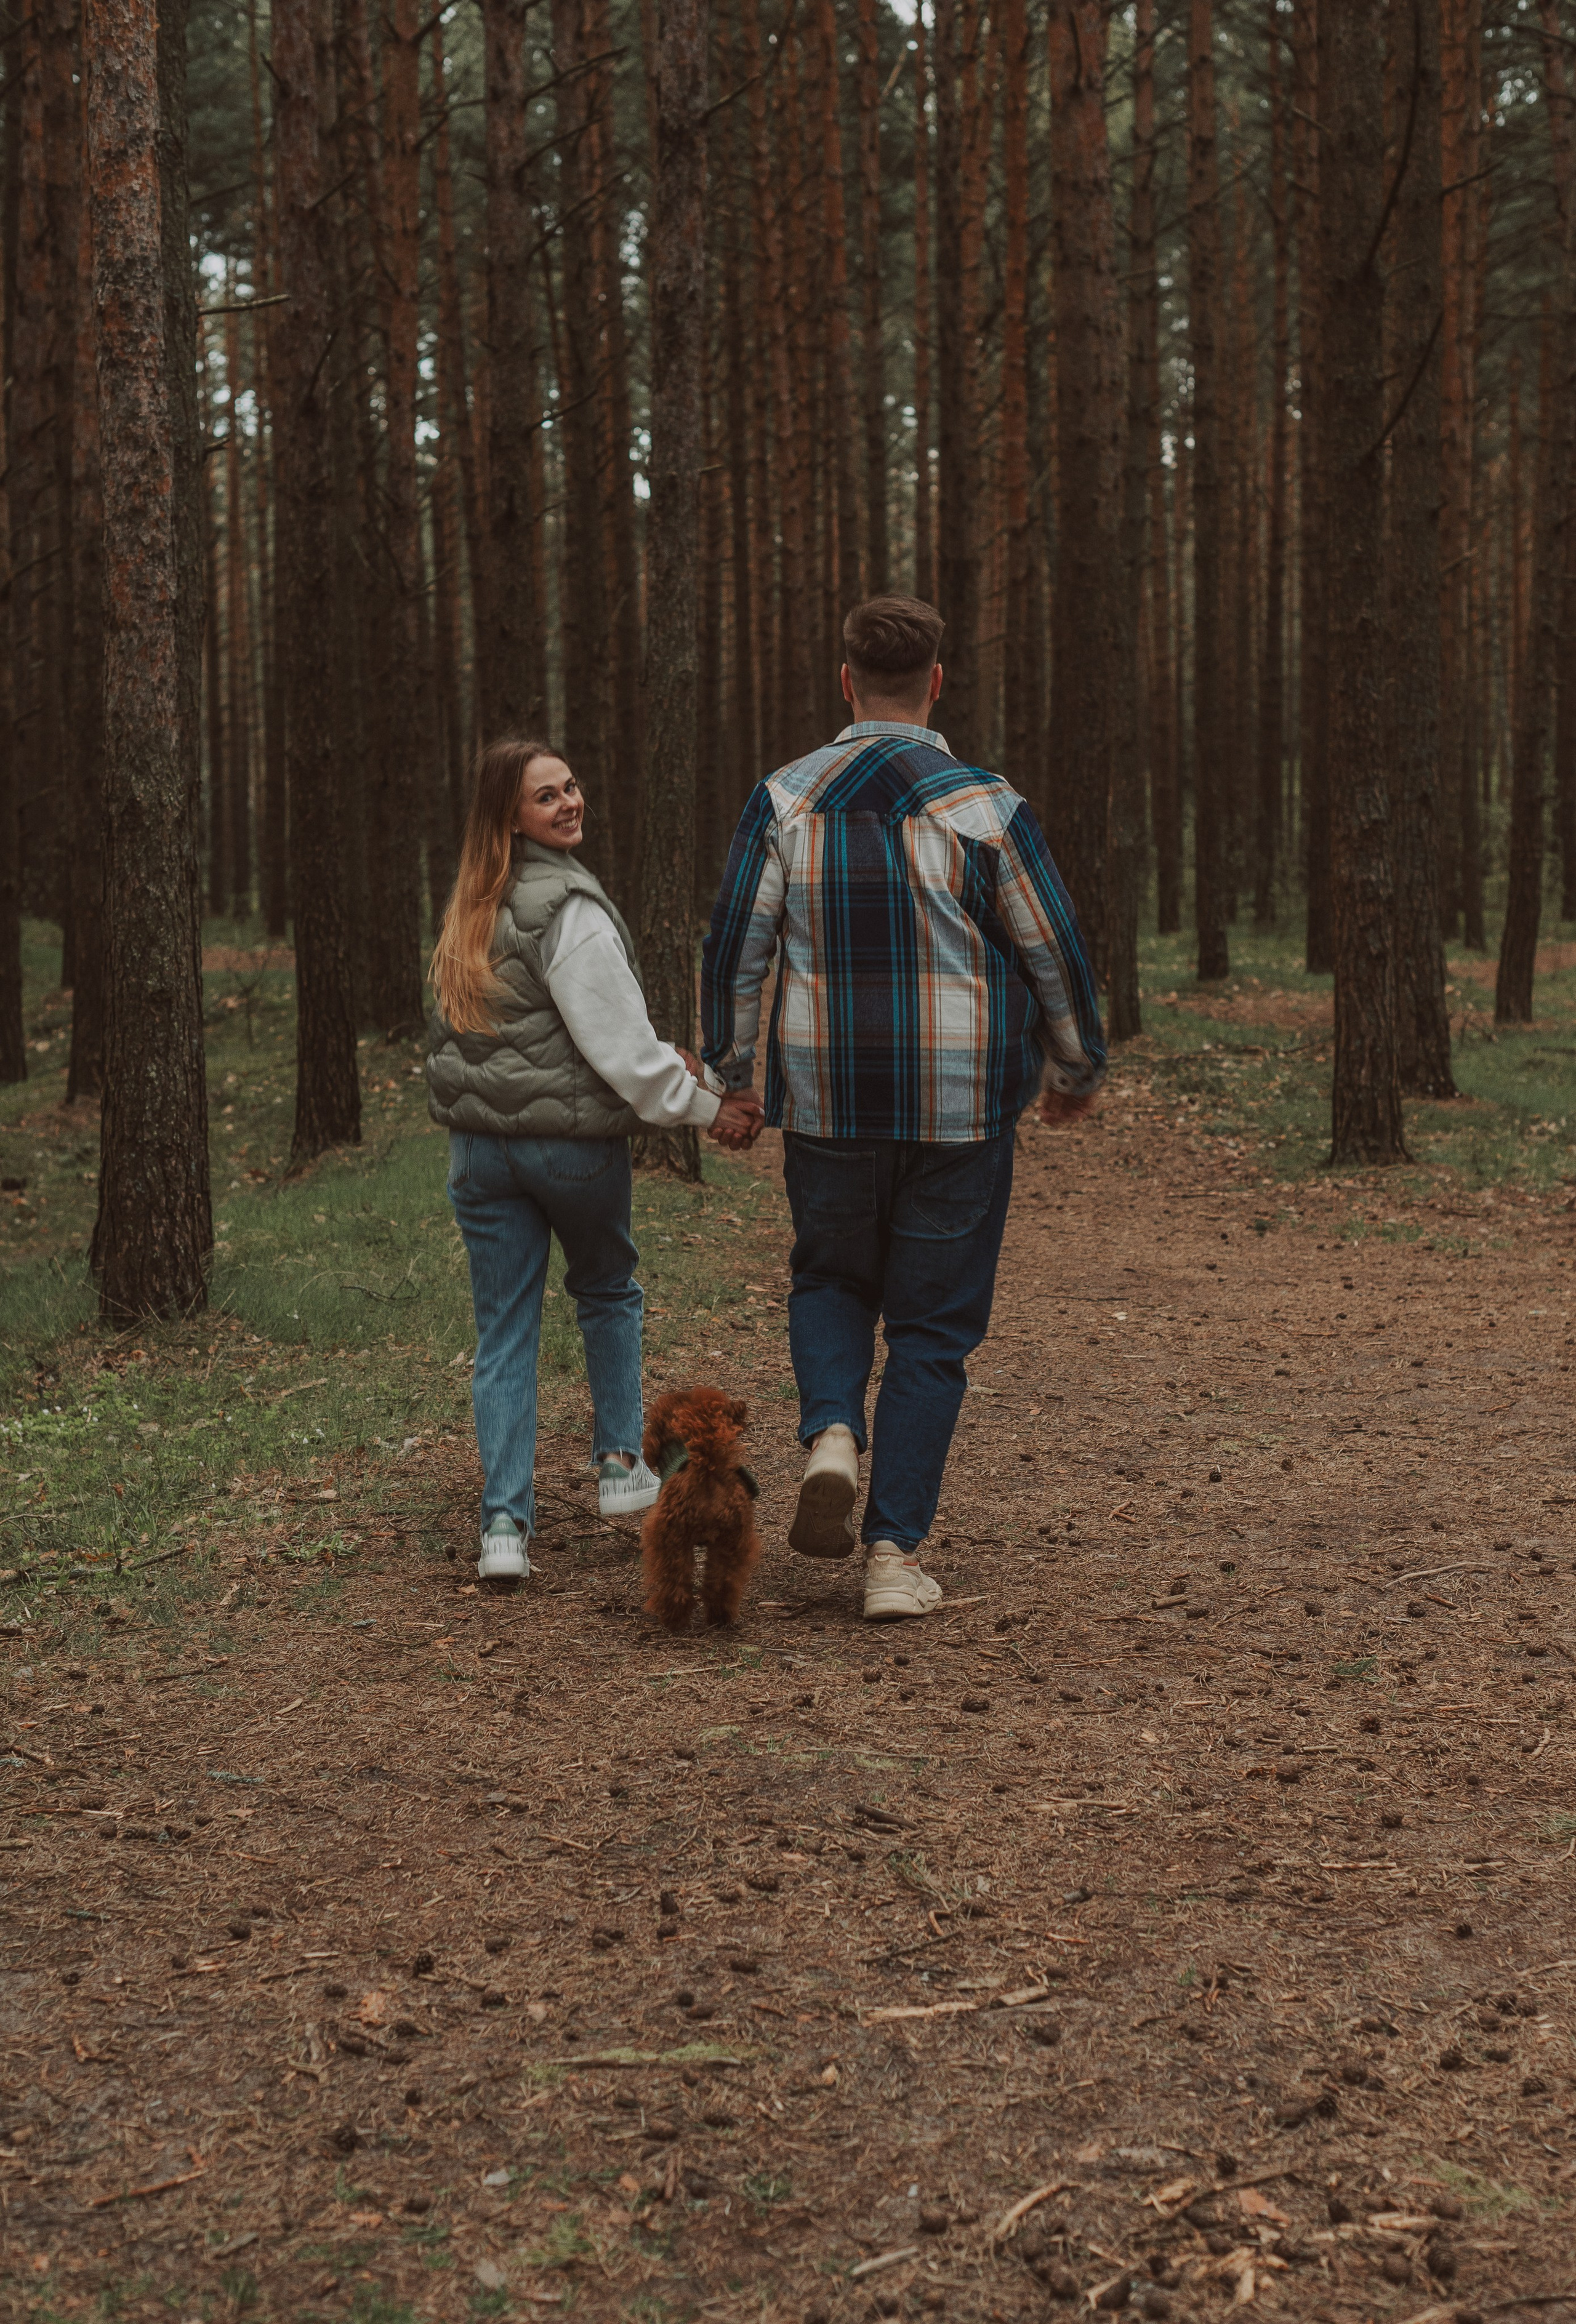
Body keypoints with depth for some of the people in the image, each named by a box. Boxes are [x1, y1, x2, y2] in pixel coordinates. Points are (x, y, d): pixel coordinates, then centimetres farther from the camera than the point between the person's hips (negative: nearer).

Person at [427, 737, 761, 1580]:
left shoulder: (476, 907, 9)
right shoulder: (570, 909, -16)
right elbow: (618, 1044, -17)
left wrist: (656, 1060, 13)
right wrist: (701, 1104, -7)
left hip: (480, 1143, 5)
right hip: (572, 1135, -5)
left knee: (503, 1330, 5)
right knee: (608, 1290, 21)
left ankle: (505, 1523, 0)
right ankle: (619, 1464, 24)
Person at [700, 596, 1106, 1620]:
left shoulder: (783, 803, -2)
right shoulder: (985, 810, -7)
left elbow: (735, 950, 0)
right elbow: (1056, 956, -1)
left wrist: (728, 1080, 10)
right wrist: (1081, 1070, 15)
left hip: (828, 1103, 2)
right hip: (963, 1111, -1)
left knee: (831, 1278, 24)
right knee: (933, 1326, 8)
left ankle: (831, 1433, -3)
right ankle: (897, 1553, 6)